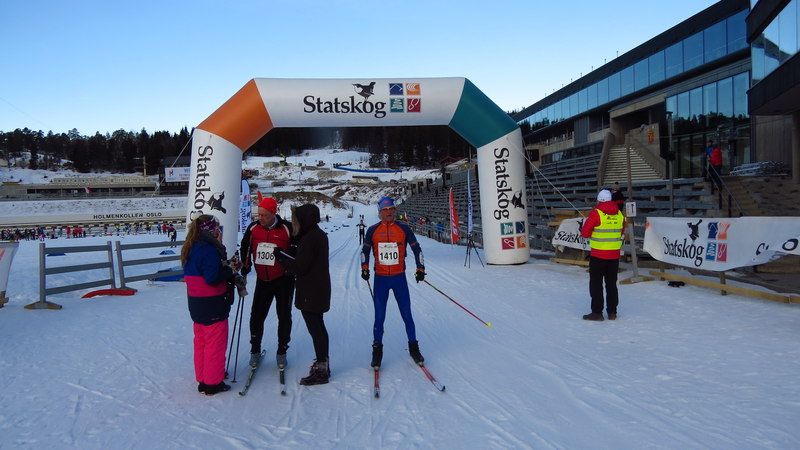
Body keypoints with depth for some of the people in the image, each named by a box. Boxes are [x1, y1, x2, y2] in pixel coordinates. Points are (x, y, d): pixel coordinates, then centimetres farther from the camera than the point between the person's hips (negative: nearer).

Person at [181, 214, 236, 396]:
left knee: (201, 341, 20)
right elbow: (212, 278, -27)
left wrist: (226, 266, 0)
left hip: (197, 305, 9)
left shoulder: (192, 249, 8)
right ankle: (213, 383, 11)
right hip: (213, 307, -9)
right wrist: (230, 270, -13)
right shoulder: (209, 250, -22)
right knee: (215, 343, 2)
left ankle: (202, 378, 33)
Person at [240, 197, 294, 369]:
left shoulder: (287, 229, -14)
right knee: (256, 316, 3)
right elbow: (245, 248, 13)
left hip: (283, 280, -2)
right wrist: (245, 266, 7)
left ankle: (281, 352, 21)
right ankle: (255, 350, 21)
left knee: (284, 316, 6)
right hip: (262, 280, 3)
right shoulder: (253, 229, -4)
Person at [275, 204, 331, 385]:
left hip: (310, 293, -10)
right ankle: (323, 365, 30)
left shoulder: (309, 239, -21)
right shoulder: (319, 234, 10)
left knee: (315, 328, -2)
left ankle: (321, 371, 6)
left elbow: (299, 267, -21)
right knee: (319, 327, 18)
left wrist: (279, 256, -12)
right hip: (319, 289, 10)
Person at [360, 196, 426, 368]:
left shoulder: (403, 228, -1)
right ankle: (377, 351, 18)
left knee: (407, 315, 5)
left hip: (399, 278, 0)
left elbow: (416, 248, 8)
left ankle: (414, 348, 21)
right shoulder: (373, 230, 1)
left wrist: (420, 268, 2)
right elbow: (365, 250, 14)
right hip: (380, 279, 0)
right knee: (379, 317, 4)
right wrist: (364, 267, 0)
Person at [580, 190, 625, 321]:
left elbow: (585, 233, -10)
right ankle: (612, 312, 18)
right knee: (611, 283, 14)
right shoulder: (619, 214, 4)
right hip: (614, 254, 5)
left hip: (598, 255, -5)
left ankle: (597, 312, 4)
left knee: (596, 283, 4)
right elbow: (621, 232, 14)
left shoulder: (596, 213, -13)